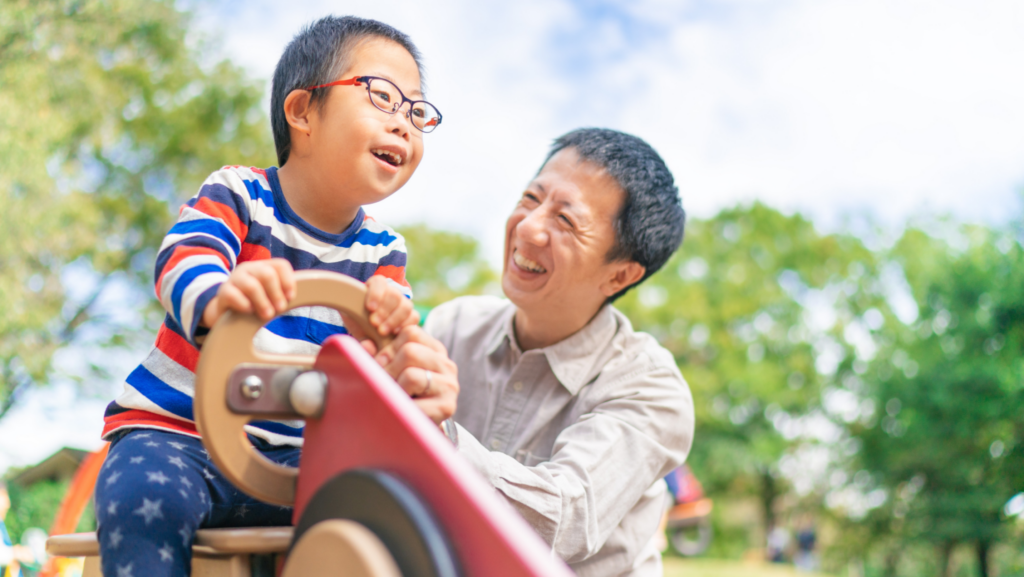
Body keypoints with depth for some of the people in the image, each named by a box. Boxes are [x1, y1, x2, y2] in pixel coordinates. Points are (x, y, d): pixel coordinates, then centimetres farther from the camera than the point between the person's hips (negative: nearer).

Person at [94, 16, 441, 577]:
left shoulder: (381, 251, 8)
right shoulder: (235, 196, -5)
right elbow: (183, 263, -25)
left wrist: (391, 328, -30)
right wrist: (218, 298, -51)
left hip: (291, 453, 3)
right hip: (175, 431, -3)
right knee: (146, 499, -34)